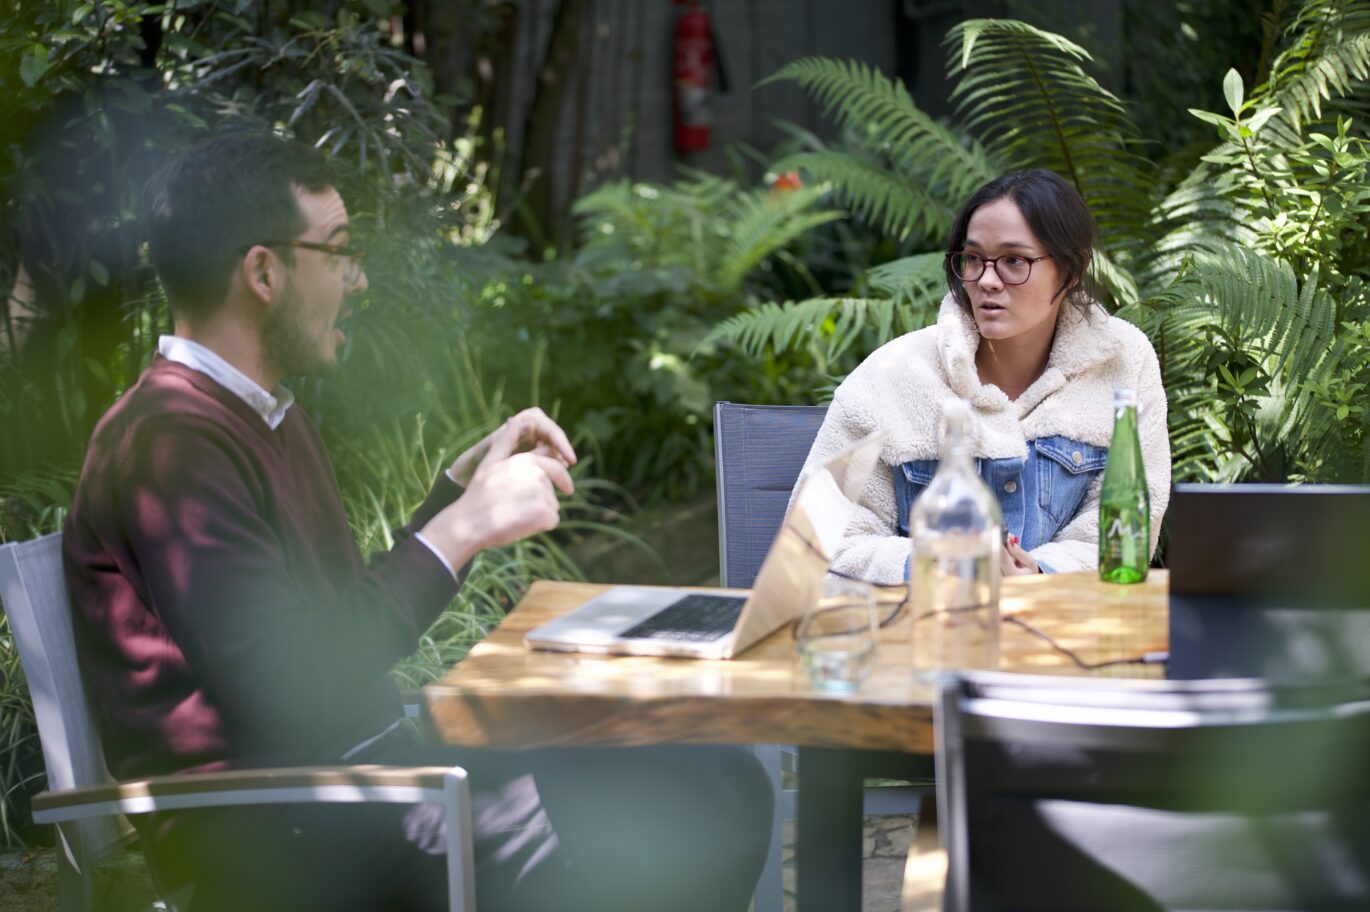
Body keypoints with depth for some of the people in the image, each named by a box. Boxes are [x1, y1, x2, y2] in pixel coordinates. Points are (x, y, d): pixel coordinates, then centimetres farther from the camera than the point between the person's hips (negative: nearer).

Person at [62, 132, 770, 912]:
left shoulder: (265, 415, 18)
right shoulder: (171, 445, -16)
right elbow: (286, 693, -23)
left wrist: (464, 484, 14)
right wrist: (460, 530, -18)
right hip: (268, 838, -10)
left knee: (720, 788, -2)